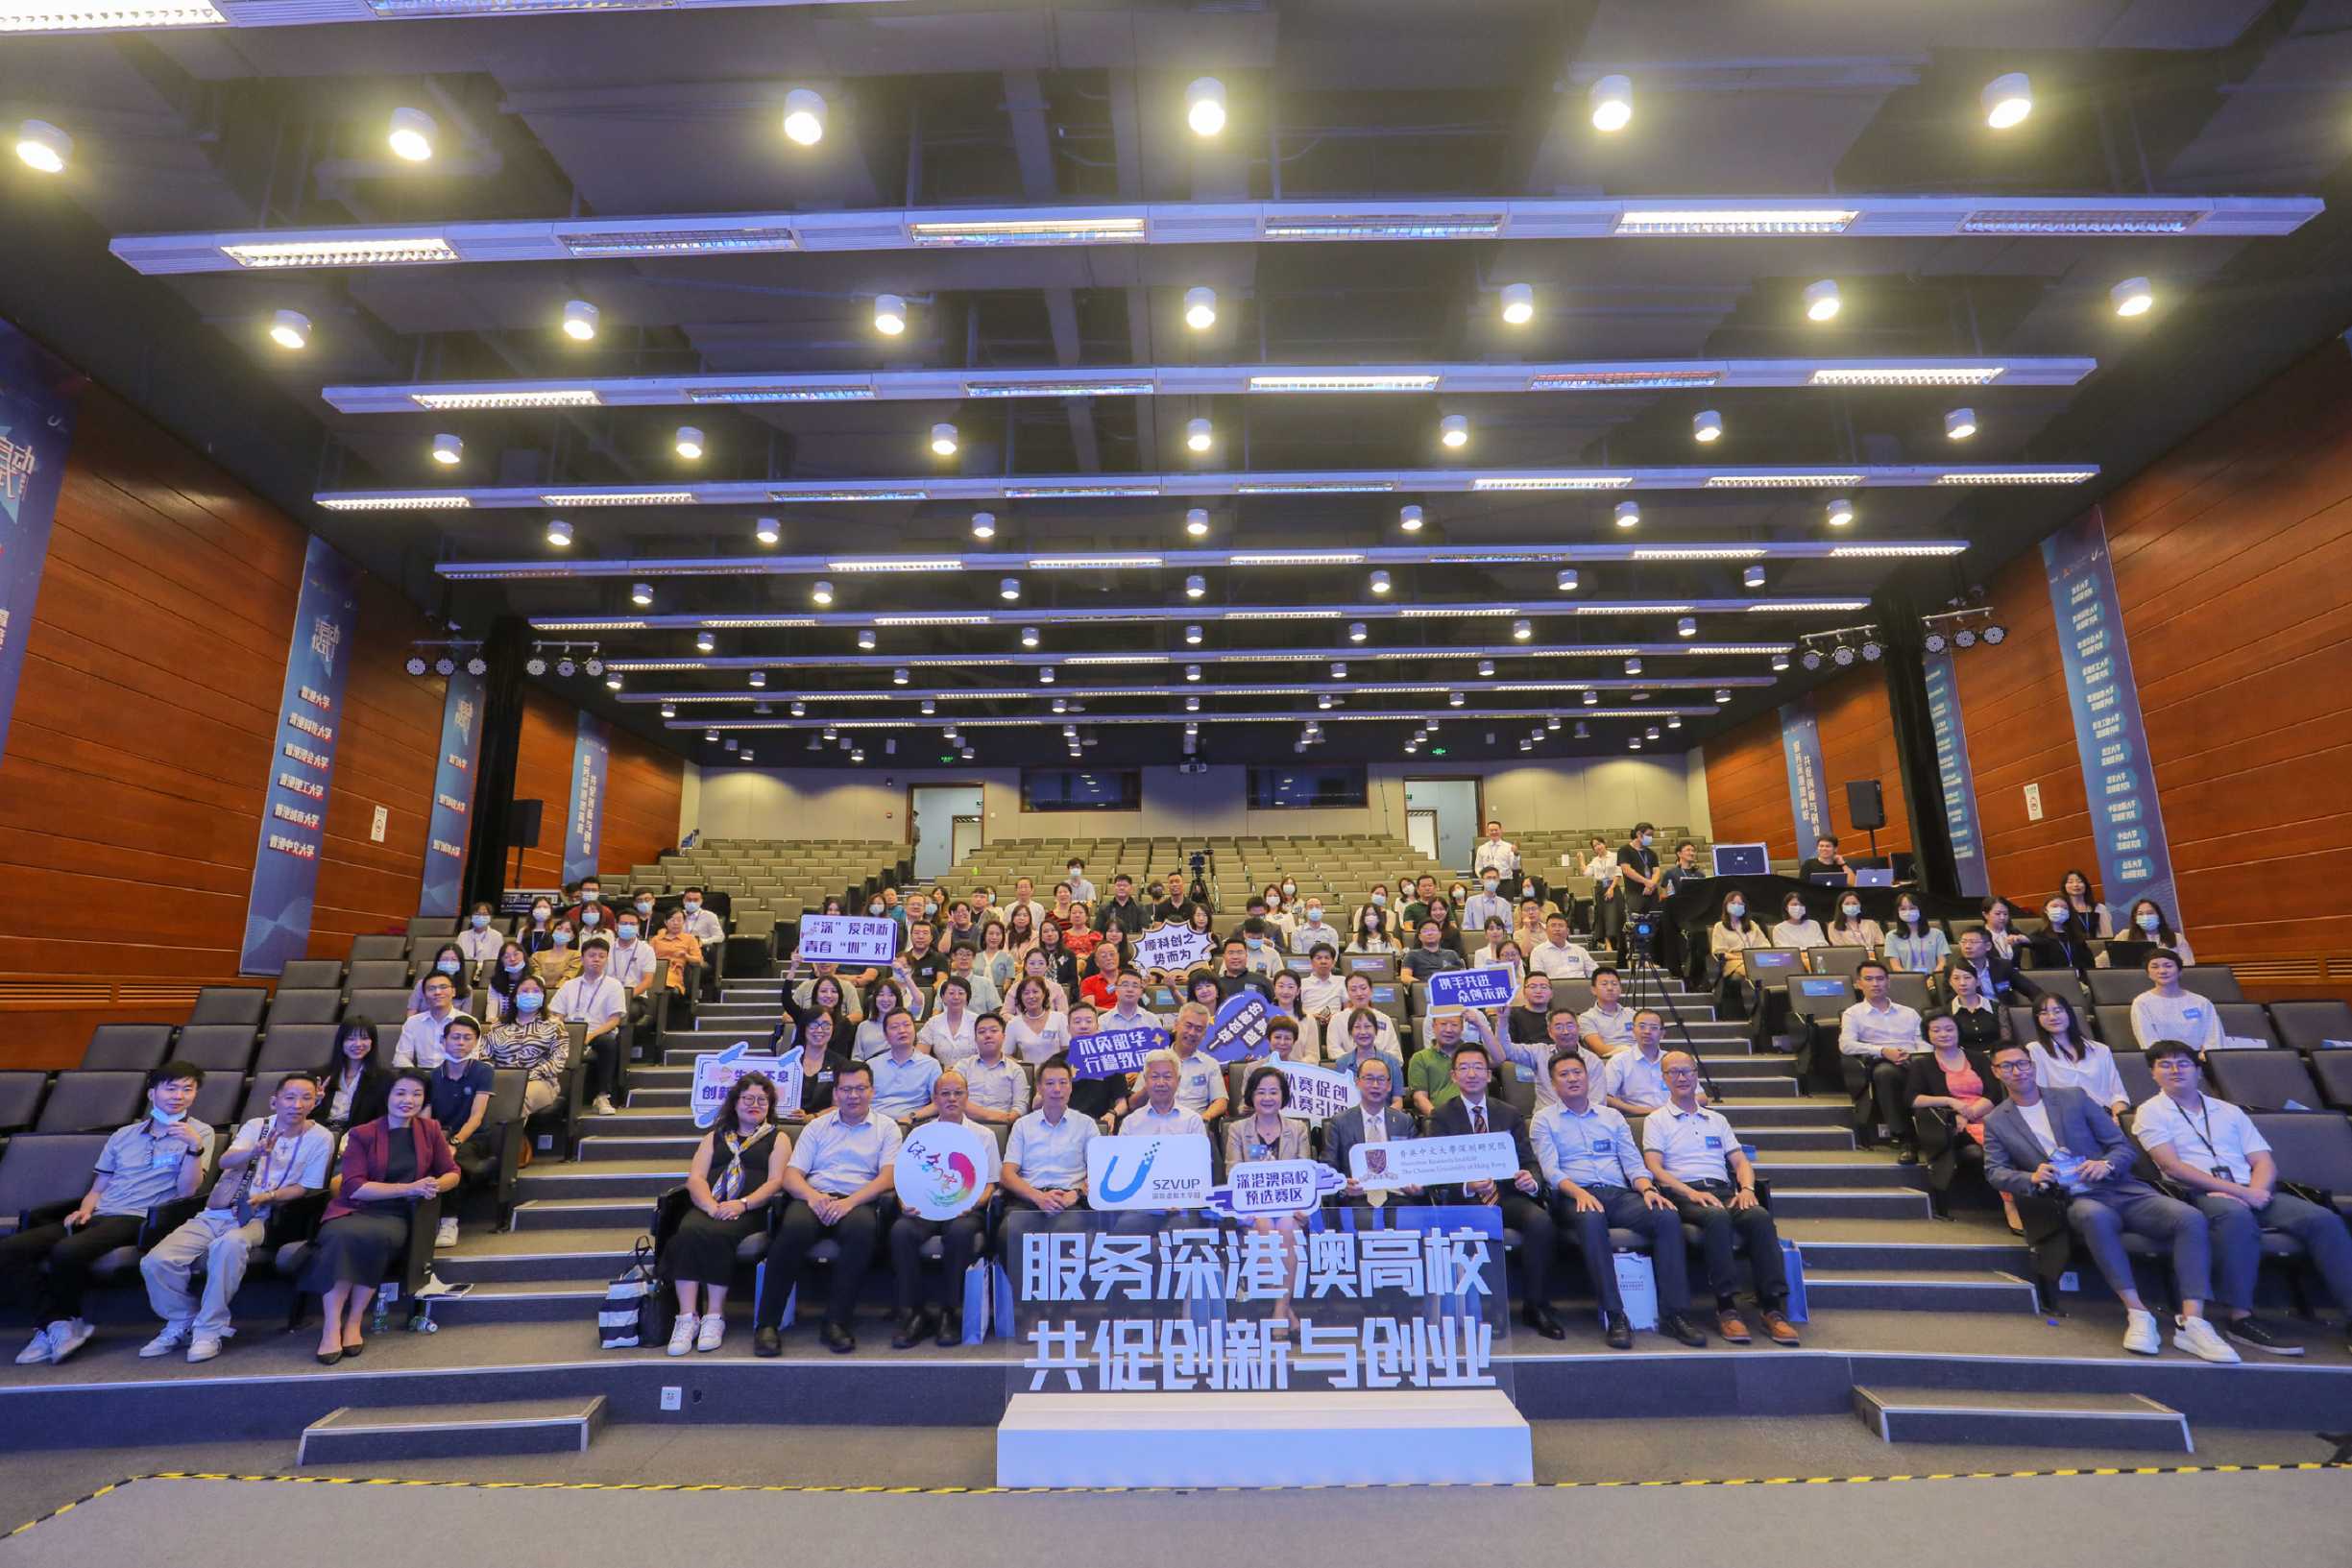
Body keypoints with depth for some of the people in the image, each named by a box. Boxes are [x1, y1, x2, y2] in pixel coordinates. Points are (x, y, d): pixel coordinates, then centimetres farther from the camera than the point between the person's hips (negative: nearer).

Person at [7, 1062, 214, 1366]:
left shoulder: (200, 1133, 4)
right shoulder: (123, 1135, 21)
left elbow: (185, 1190, -6)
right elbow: (98, 1187, 24)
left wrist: (195, 1148, -21)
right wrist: (85, 1209, 2)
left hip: (137, 1220, -6)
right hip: (97, 1216, 6)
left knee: (66, 1251, -31)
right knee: (7, 1250, -15)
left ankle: (63, 1321, -4)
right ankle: (57, 1322, -10)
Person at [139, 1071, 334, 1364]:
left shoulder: (320, 1137, 0)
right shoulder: (256, 1125, 10)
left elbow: (306, 1188, 1)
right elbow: (225, 1161, -7)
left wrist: (268, 1196, -16)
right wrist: (256, 1150, -28)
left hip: (259, 1218, -4)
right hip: (215, 1214, 4)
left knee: (230, 1243, -37)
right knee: (155, 1261, -18)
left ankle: (209, 1330, -20)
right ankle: (182, 1322, 8)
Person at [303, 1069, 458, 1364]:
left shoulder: (430, 1130, 9)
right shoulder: (362, 1134, 3)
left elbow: (452, 1173, 15)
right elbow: (355, 1187, -7)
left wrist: (435, 1185, -9)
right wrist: (409, 1188, -17)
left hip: (394, 1217, 1)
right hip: (353, 1211, 0)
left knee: (375, 1237, -33)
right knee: (342, 1236, -34)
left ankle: (354, 1322, -19)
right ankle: (331, 1327, -26)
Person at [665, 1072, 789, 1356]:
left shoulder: (778, 1139, 15)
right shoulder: (714, 1137, 25)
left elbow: (776, 1181, 1)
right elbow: (695, 1178, 10)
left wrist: (742, 1204, -16)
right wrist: (712, 1206, -11)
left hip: (750, 1212, -3)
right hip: (709, 1207, 3)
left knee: (715, 1234, -33)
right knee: (687, 1231, -30)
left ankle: (714, 1316, -21)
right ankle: (687, 1318, -27)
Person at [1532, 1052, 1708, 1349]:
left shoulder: (1612, 1117, 22)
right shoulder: (1544, 1120, 11)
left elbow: (1633, 1163, 14)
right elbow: (1550, 1170, -2)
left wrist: (1647, 1189, -8)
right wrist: (1578, 1192, -22)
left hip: (1620, 1194, 4)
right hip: (1574, 1197, -4)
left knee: (1668, 1216, -25)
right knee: (1591, 1220, -39)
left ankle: (1674, 1314, -22)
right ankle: (1614, 1316, -33)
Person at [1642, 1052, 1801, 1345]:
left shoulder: (1717, 1119, 27)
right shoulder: (1656, 1120, 11)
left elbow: (1740, 1161, 18)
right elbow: (1654, 1168, -1)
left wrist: (1747, 1188, -4)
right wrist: (1691, 1192, -16)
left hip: (1724, 1191, 4)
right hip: (1683, 1195, -4)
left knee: (1760, 1216, -29)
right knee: (1717, 1217, -37)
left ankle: (1773, 1306, -27)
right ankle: (1726, 1307, -30)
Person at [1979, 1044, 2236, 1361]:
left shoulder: (2074, 1097, 10)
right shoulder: (1996, 1122, 9)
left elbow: (2123, 1146, 9)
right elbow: (1995, 1172, 5)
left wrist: (2106, 1164, -14)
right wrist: (2032, 1178, -15)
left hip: (2120, 1189, 2)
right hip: (2076, 1201, -2)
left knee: (2190, 1218, -26)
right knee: (2095, 1216, -38)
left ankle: (2191, 1322, -28)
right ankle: (2137, 1313, -32)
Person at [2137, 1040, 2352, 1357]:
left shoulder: (2229, 1111, 23)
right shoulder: (2152, 1112, 7)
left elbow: (2264, 1163, 14)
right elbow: (2172, 1166, -6)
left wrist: (2255, 1193, -8)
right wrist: (2240, 1192, -13)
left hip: (2250, 1192, 6)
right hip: (2199, 1195, -6)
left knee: (2324, 1220, -20)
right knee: (2237, 1215, -37)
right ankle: (2239, 1317, -34)